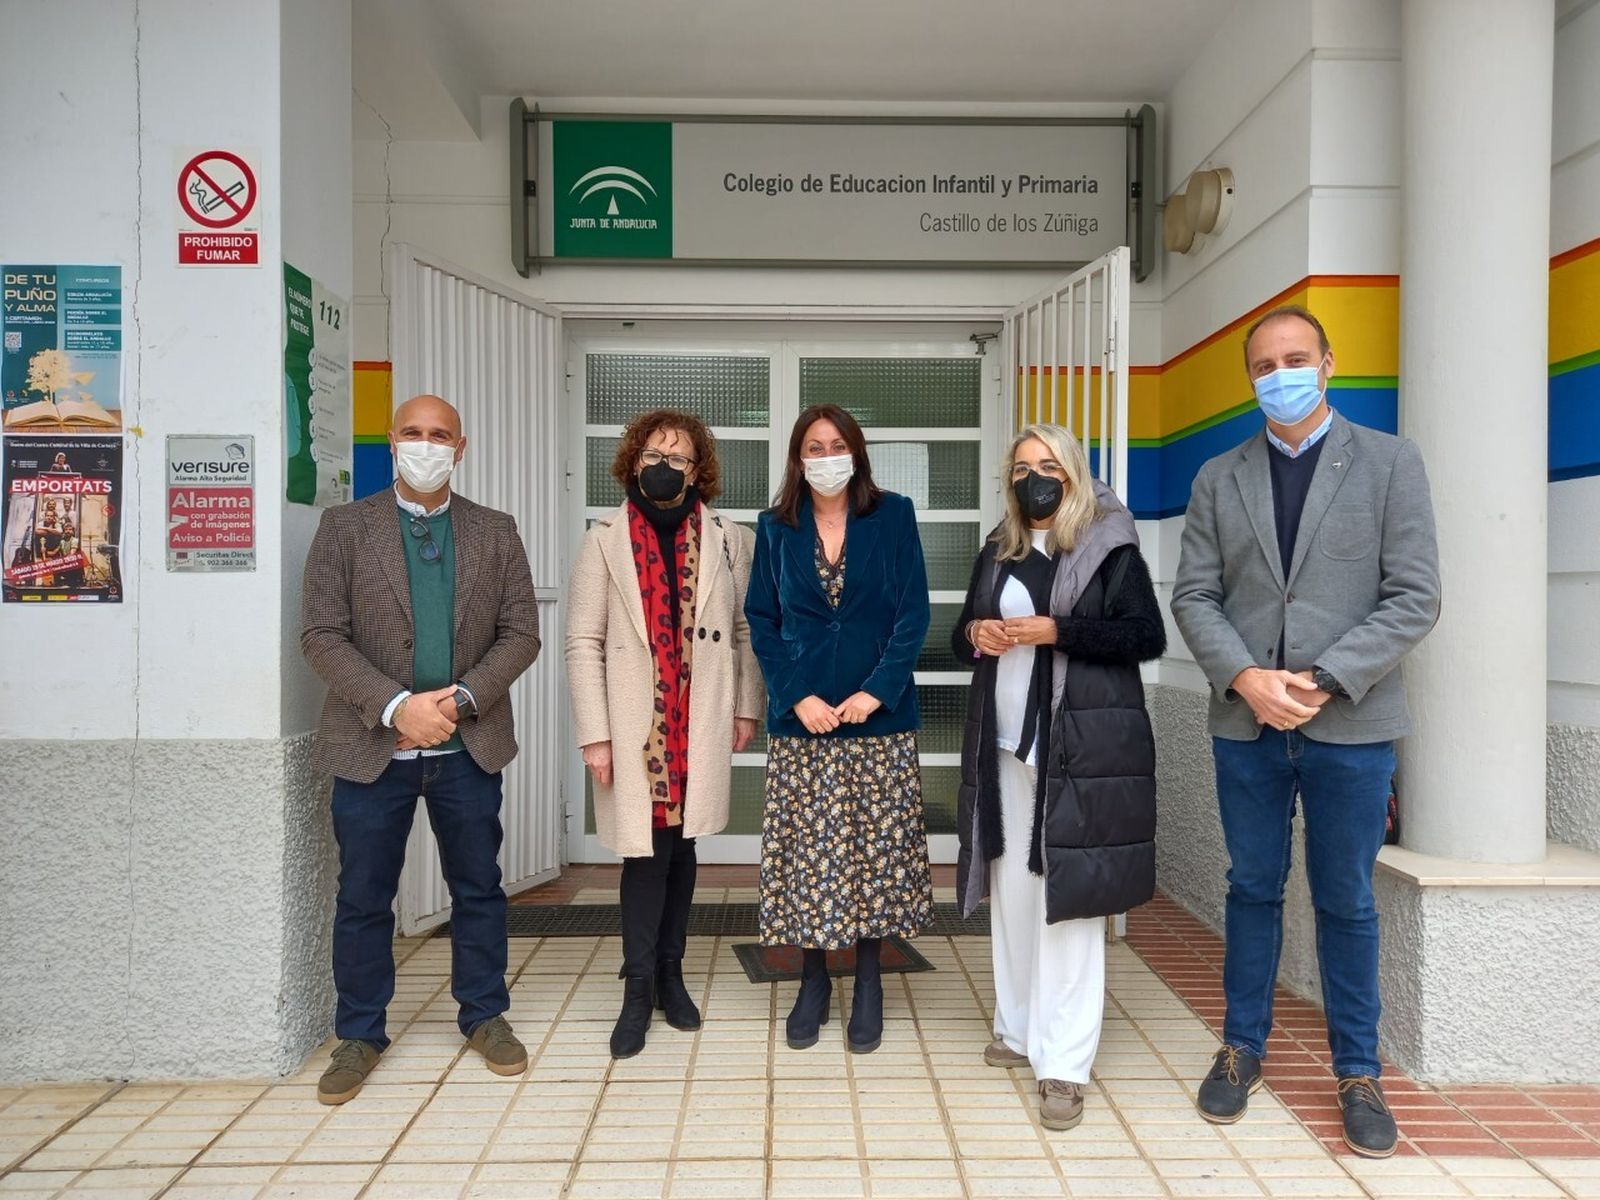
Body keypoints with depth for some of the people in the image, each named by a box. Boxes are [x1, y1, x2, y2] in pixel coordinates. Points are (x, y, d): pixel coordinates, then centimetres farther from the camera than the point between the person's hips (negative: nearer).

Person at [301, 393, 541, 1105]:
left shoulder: (496, 533, 5)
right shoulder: (344, 527, 1)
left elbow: (520, 633, 1)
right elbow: (323, 636, -7)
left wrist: (461, 699, -13)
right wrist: (396, 705, -18)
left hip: (469, 747, 2)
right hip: (372, 746, -1)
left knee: (478, 888, 12)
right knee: (363, 899, 9)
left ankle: (484, 1017, 30)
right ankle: (359, 1036, 27)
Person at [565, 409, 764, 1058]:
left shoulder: (727, 539, 5)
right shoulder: (606, 539, 0)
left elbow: (746, 629, 10)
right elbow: (583, 642, -2)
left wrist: (747, 707, 6)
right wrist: (594, 734, -7)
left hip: (700, 725, 2)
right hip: (635, 725, -2)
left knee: (680, 846, 10)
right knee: (646, 848, -2)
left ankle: (669, 973, 26)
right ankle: (639, 987, 14)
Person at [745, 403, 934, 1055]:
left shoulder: (893, 516, 2)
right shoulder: (776, 528, 6)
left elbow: (913, 612, -2)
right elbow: (762, 622, 4)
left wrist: (875, 692, -13)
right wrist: (798, 697, -9)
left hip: (878, 715, -1)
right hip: (800, 717, 1)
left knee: (875, 847, 4)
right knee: (805, 849, 4)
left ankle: (868, 982, 20)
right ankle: (813, 979, 21)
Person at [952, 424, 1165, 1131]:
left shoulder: (1108, 547, -1)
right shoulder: (998, 552, 16)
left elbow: (1147, 636, -8)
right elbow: (963, 637, 22)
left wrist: (1057, 632, -17)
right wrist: (974, 634, -2)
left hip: (1080, 747, -5)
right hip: (1006, 742, 5)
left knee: (1067, 898, -5)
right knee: (1011, 888, 10)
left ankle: (1064, 1064, 2)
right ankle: (1019, 1029, 25)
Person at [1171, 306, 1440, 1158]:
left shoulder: (1389, 463, 1)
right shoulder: (1219, 479, 7)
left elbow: (1415, 599, -6)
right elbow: (1193, 596, 2)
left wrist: (1323, 682, -15)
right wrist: (1245, 676, -14)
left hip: (1349, 725, -2)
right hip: (1245, 724, 2)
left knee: (1345, 901, 9)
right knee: (1253, 888, 13)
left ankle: (1358, 1073, 26)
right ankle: (1242, 1048, 29)